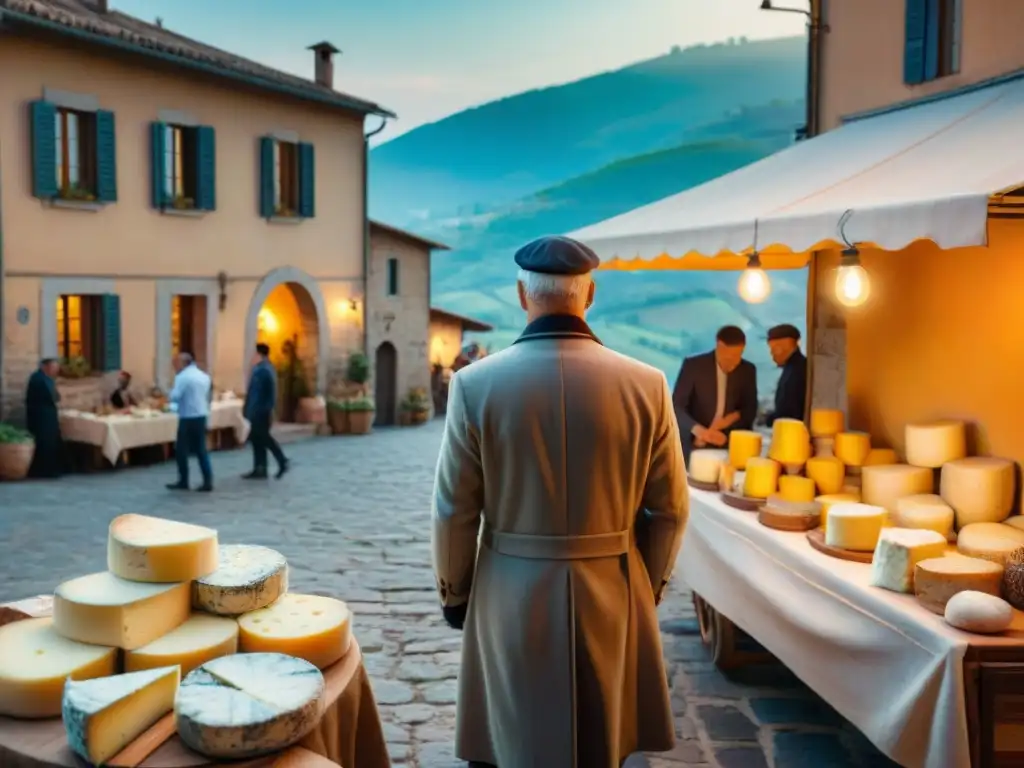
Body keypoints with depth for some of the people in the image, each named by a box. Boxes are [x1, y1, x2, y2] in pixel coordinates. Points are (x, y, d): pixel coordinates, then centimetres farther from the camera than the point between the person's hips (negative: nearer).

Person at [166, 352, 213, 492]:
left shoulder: (182, 377, -11)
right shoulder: (204, 376, 11)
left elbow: (174, 397, -18)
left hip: (188, 418, -7)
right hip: (201, 416, 7)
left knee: (181, 450, 5)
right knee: (201, 450, 9)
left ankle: (183, 482, 10)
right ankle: (208, 482, 3)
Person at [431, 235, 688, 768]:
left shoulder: (475, 383, -12)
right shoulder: (646, 384, -8)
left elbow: (454, 511, -7)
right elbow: (670, 509, -1)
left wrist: (453, 594, 8)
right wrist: (648, 585, 14)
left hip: (511, 599, -1)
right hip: (609, 597, 1)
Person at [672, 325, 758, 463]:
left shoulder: (748, 370, 3)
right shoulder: (693, 365, -8)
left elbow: (750, 410, 10)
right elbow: (676, 407, -14)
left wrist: (735, 416, -13)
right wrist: (699, 430, -31)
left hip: (731, 446, 3)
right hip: (696, 445, -3)